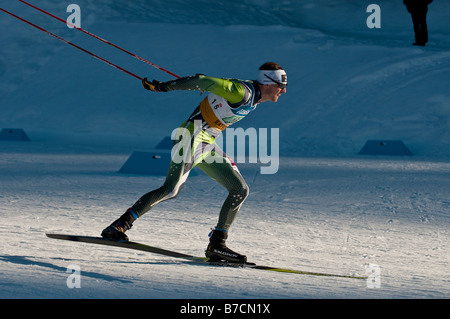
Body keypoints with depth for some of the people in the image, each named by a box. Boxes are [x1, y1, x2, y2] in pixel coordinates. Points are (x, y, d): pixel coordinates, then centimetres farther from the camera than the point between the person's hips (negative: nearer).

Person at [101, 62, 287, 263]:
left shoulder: (254, 97, 9)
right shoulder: (241, 92, -20)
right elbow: (202, 81, -22)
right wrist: (162, 87, -21)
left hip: (207, 144, 10)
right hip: (193, 135, -10)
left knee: (240, 190, 4)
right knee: (171, 189, -19)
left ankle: (216, 245, 3)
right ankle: (118, 227, -16)